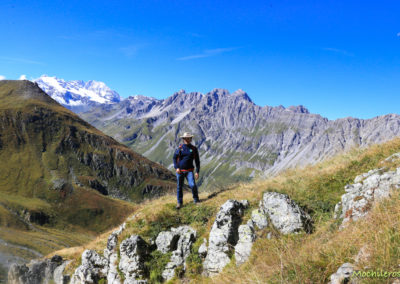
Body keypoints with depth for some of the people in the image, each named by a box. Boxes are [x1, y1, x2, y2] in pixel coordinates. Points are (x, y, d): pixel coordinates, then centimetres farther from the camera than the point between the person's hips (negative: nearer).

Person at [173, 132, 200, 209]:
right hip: (180, 170, 1)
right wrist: (176, 167, -12)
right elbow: (175, 158, 2)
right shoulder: (180, 147, 2)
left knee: (192, 185, -15)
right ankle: (179, 202, 22)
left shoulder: (194, 149, 2)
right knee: (179, 187, 6)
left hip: (189, 171, -1)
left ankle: (196, 199, 9)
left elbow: (197, 161, 5)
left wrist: (197, 172, -3)